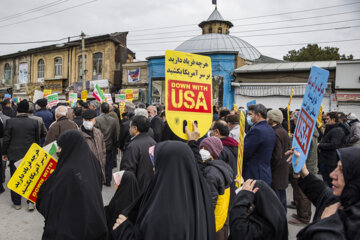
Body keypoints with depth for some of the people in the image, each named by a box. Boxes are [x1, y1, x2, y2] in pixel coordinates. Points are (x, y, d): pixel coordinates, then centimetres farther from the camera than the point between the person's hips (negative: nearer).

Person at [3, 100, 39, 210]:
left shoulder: (10, 122, -9)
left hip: (14, 154, -1)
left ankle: (17, 203, 20)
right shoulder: (34, 122, -5)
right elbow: (37, 140, 2)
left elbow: (6, 139, -5)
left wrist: (4, 153, 7)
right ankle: (30, 202, 10)